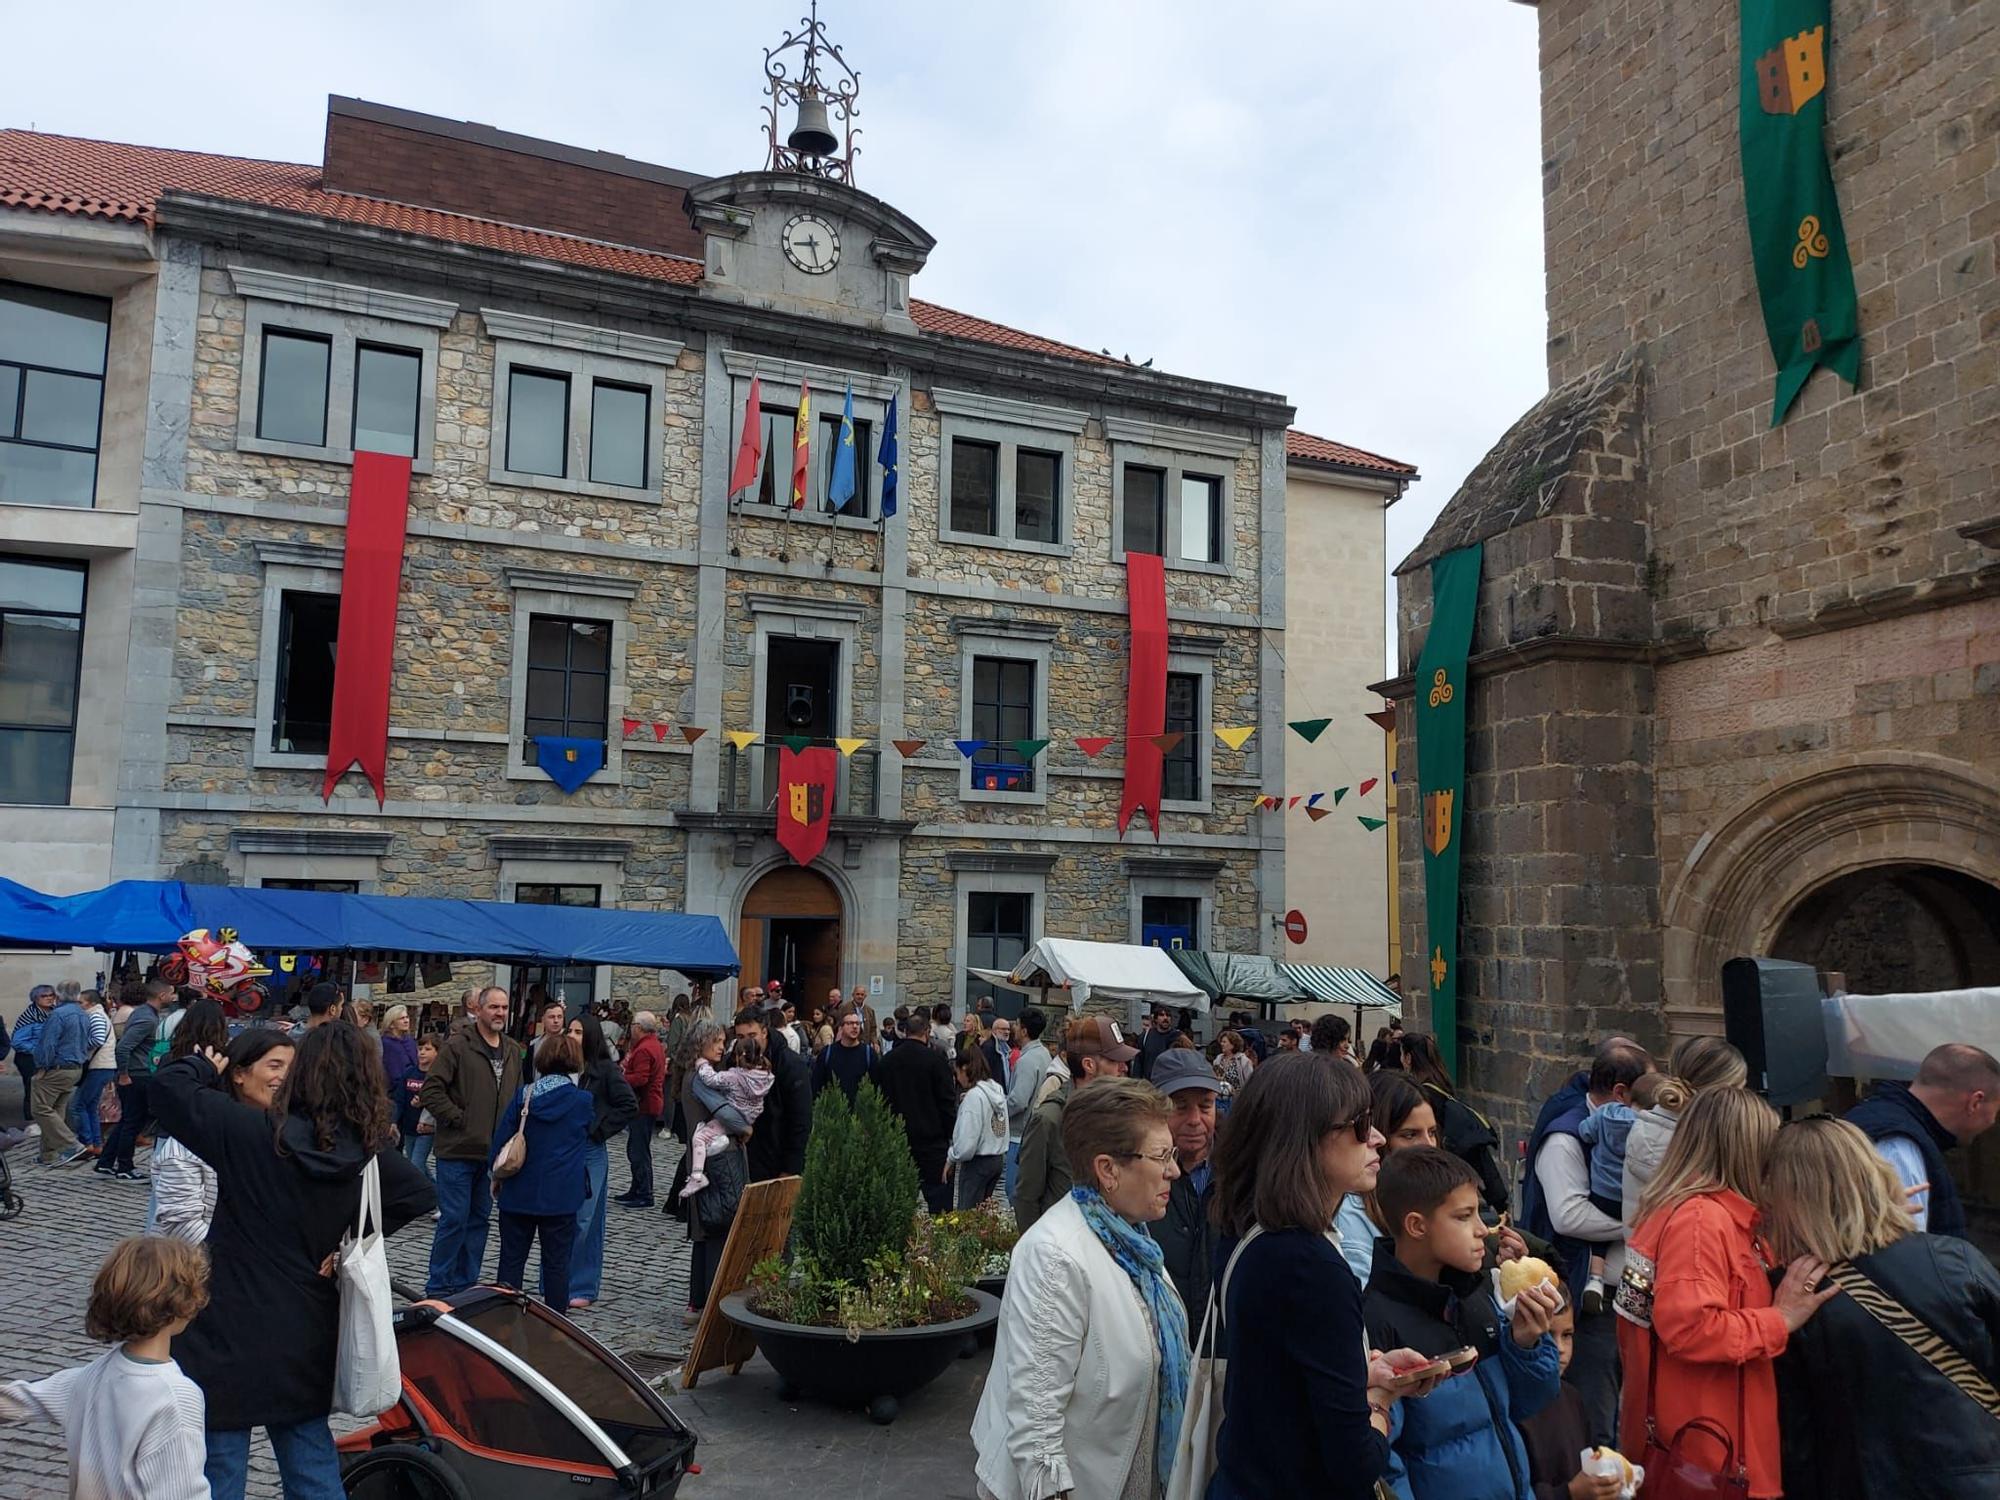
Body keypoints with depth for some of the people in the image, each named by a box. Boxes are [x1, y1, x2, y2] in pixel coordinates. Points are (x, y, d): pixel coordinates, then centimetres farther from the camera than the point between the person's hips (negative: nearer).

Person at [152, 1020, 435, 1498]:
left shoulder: (253, 1132, -17)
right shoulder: (368, 1150, -5)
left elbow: (168, 1085, -13)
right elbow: (421, 1193, 7)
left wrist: (205, 1066, 7)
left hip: (233, 1330, -4)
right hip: (307, 1331, 4)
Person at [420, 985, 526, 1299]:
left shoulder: (512, 1052, 11)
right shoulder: (458, 1047, -9)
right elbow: (430, 1090, -13)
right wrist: (457, 1119, -14)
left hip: (493, 1152, 6)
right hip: (458, 1150, -6)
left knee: (479, 1218, 12)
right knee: (454, 1219, -3)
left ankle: (465, 1284, 23)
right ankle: (438, 1288, 10)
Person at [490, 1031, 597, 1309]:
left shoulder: (523, 1096, -5)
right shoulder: (583, 1101, -7)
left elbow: (501, 1138, -1)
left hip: (519, 1192, 1)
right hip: (561, 1196, -1)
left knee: (511, 1260, 13)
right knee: (557, 1263, 7)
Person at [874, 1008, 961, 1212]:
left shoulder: (886, 1061, 7)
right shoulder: (935, 1060, -9)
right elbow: (948, 1103, -8)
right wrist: (952, 1139, -1)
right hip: (932, 1142, -5)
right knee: (939, 1200, -2)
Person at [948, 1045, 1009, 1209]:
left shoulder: (973, 1096, -19)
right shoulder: (997, 1090, 4)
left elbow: (966, 1145, -21)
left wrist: (951, 1158, -4)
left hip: (977, 1163, -8)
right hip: (998, 1159, 8)